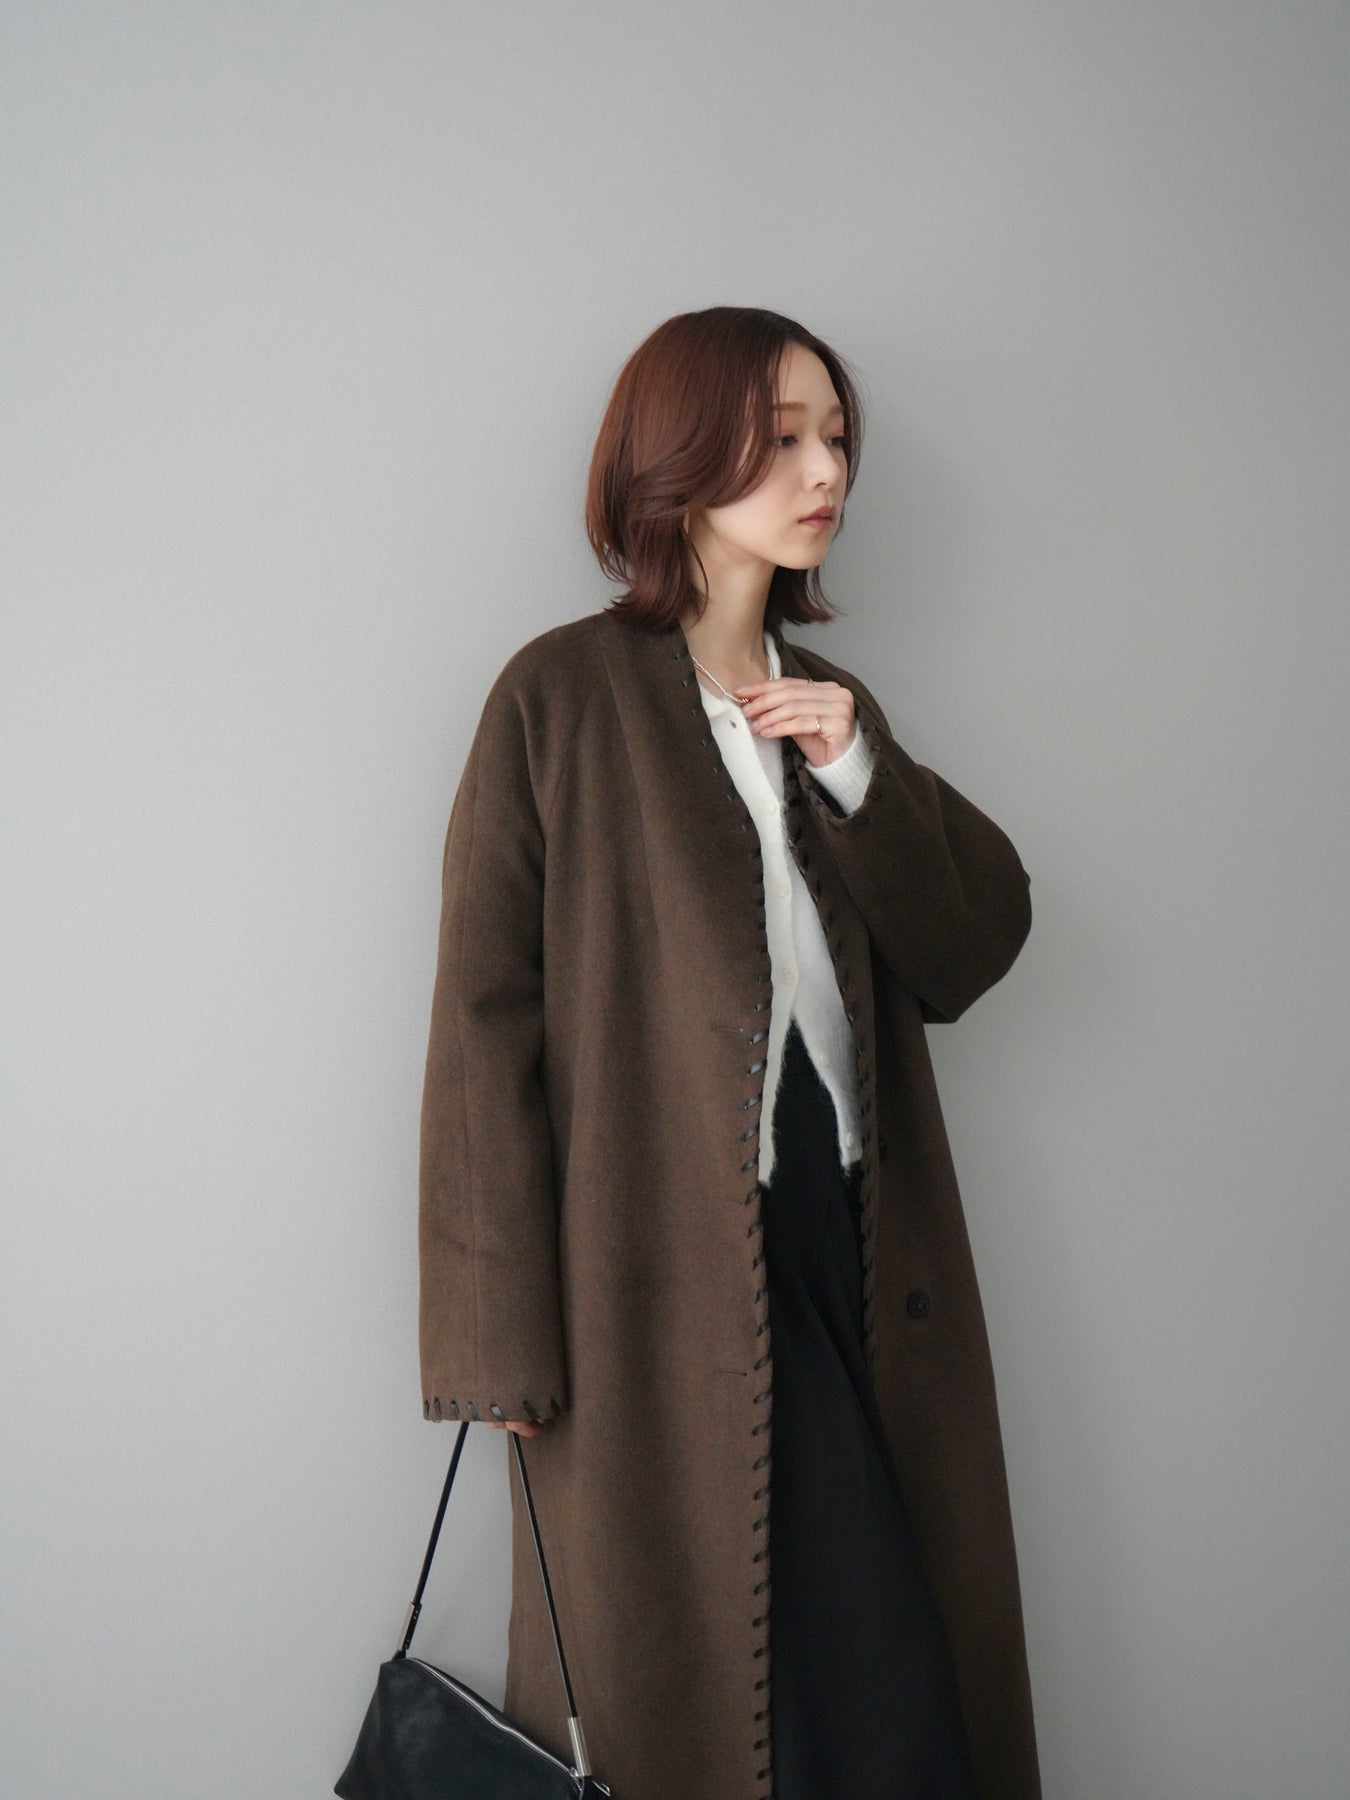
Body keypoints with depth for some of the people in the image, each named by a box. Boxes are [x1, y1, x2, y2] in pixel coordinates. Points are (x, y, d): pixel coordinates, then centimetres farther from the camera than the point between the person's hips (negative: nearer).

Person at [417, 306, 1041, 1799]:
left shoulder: (830, 707, 16)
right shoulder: (563, 698, -3)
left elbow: (973, 951, 10)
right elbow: (487, 1022, -7)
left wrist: (858, 774, -5)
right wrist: (502, 1339, -11)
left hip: (862, 1260, 5)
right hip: (673, 1272, -5)